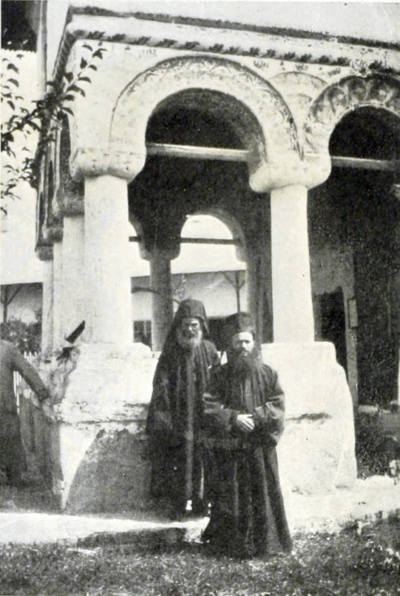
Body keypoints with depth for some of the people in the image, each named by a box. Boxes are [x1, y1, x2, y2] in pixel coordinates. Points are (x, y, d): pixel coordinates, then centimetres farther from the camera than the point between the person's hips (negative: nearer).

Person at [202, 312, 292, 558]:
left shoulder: (267, 374, 3)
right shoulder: (221, 376, 1)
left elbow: (278, 408, -1)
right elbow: (209, 409, -6)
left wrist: (255, 417, -15)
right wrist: (234, 418, -18)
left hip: (261, 446, 1)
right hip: (230, 448, 0)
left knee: (263, 492, 4)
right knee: (231, 495, 4)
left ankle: (265, 541, 18)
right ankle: (232, 542, 17)